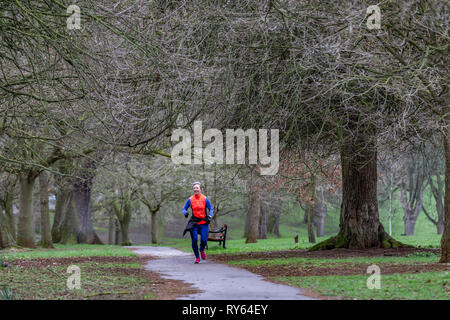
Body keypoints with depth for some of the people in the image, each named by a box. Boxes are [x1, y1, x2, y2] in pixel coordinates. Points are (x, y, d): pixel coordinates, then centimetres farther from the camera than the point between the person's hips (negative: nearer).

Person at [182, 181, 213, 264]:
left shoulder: (205, 199, -1)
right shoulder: (190, 199, 1)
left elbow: (210, 209, 5)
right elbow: (184, 209, 7)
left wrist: (209, 217, -12)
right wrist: (185, 213, -15)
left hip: (204, 222, -1)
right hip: (194, 222, 1)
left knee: (204, 240, -11)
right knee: (194, 240, -8)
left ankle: (202, 250, 25)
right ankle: (197, 257, 10)